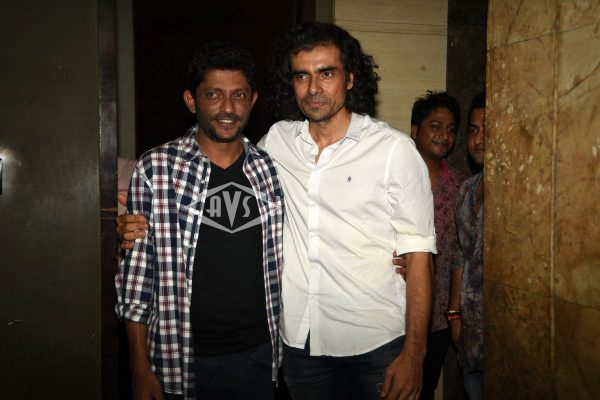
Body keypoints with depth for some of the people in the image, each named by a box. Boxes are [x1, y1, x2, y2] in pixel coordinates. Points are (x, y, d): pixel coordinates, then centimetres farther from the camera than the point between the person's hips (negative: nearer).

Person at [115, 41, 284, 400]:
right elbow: (137, 273, -5)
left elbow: (281, 261, 8)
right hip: (181, 362, -2)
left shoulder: (271, 169, 1)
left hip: (258, 356, 3)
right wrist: (141, 370, -5)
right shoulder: (156, 169, -8)